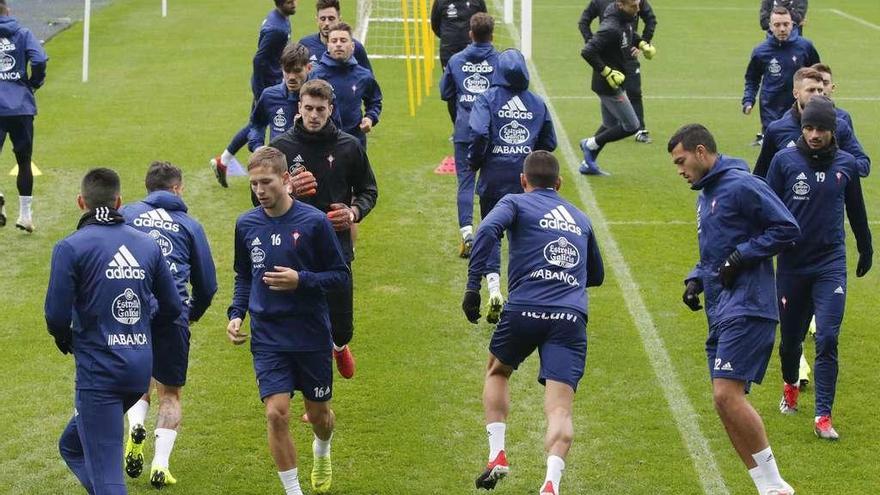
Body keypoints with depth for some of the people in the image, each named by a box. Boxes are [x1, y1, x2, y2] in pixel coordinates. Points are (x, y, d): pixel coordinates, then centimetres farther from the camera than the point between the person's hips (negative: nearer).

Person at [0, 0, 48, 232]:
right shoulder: (23, 33, 4)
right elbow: (39, 60, -10)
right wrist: (34, 84, 8)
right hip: (22, 107, 2)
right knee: (24, 161, 14)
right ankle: (26, 215, 20)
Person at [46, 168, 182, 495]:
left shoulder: (70, 248, -9)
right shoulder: (147, 245, 8)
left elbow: (57, 313, -14)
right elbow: (172, 307, 11)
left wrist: (66, 340, 8)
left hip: (98, 369, -6)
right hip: (140, 368, 6)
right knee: (72, 444, 24)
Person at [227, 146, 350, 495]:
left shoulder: (314, 221, -10)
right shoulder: (246, 225, 1)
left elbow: (340, 276, -5)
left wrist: (301, 280, -20)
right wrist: (236, 314, 0)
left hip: (312, 336, -1)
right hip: (267, 338, 1)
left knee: (318, 413, 14)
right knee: (276, 414, -13)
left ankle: (322, 453, 49)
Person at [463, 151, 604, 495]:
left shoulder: (516, 203, 12)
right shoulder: (580, 218, 26)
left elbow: (488, 230, -10)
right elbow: (597, 275, 37)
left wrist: (473, 287, -12)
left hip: (524, 310, -2)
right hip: (571, 318, 2)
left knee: (497, 371, 28)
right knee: (560, 409, -6)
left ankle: (497, 455, 16)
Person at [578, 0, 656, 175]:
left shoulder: (627, 20, 2)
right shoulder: (611, 28, -28)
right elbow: (587, 52, -31)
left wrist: (642, 44, 8)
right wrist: (607, 72, -27)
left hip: (615, 82, 10)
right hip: (608, 85, -10)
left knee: (611, 126, 21)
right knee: (631, 126, -3)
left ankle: (588, 164, 30)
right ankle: (591, 144, 11)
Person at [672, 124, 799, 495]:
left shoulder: (741, 186, -10)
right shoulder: (706, 196, 20)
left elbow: (788, 230, -13)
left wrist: (741, 256, -16)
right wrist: (696, 280, 12)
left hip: (746, 309, -10)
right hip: (720, 314, 10)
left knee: (727, 394, -18)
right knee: (726, 401, 6)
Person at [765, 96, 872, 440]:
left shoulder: (846, 164, 2)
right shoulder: (785, 161, -4)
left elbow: (856, 211, 17)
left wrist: (866, 250, 27)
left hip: (831, 265, 0)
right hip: (792, 265, 0)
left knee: (827, 340, -11)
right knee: (791, 337, 13)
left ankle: (823, 416, -11)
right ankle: (790, 386, 43)